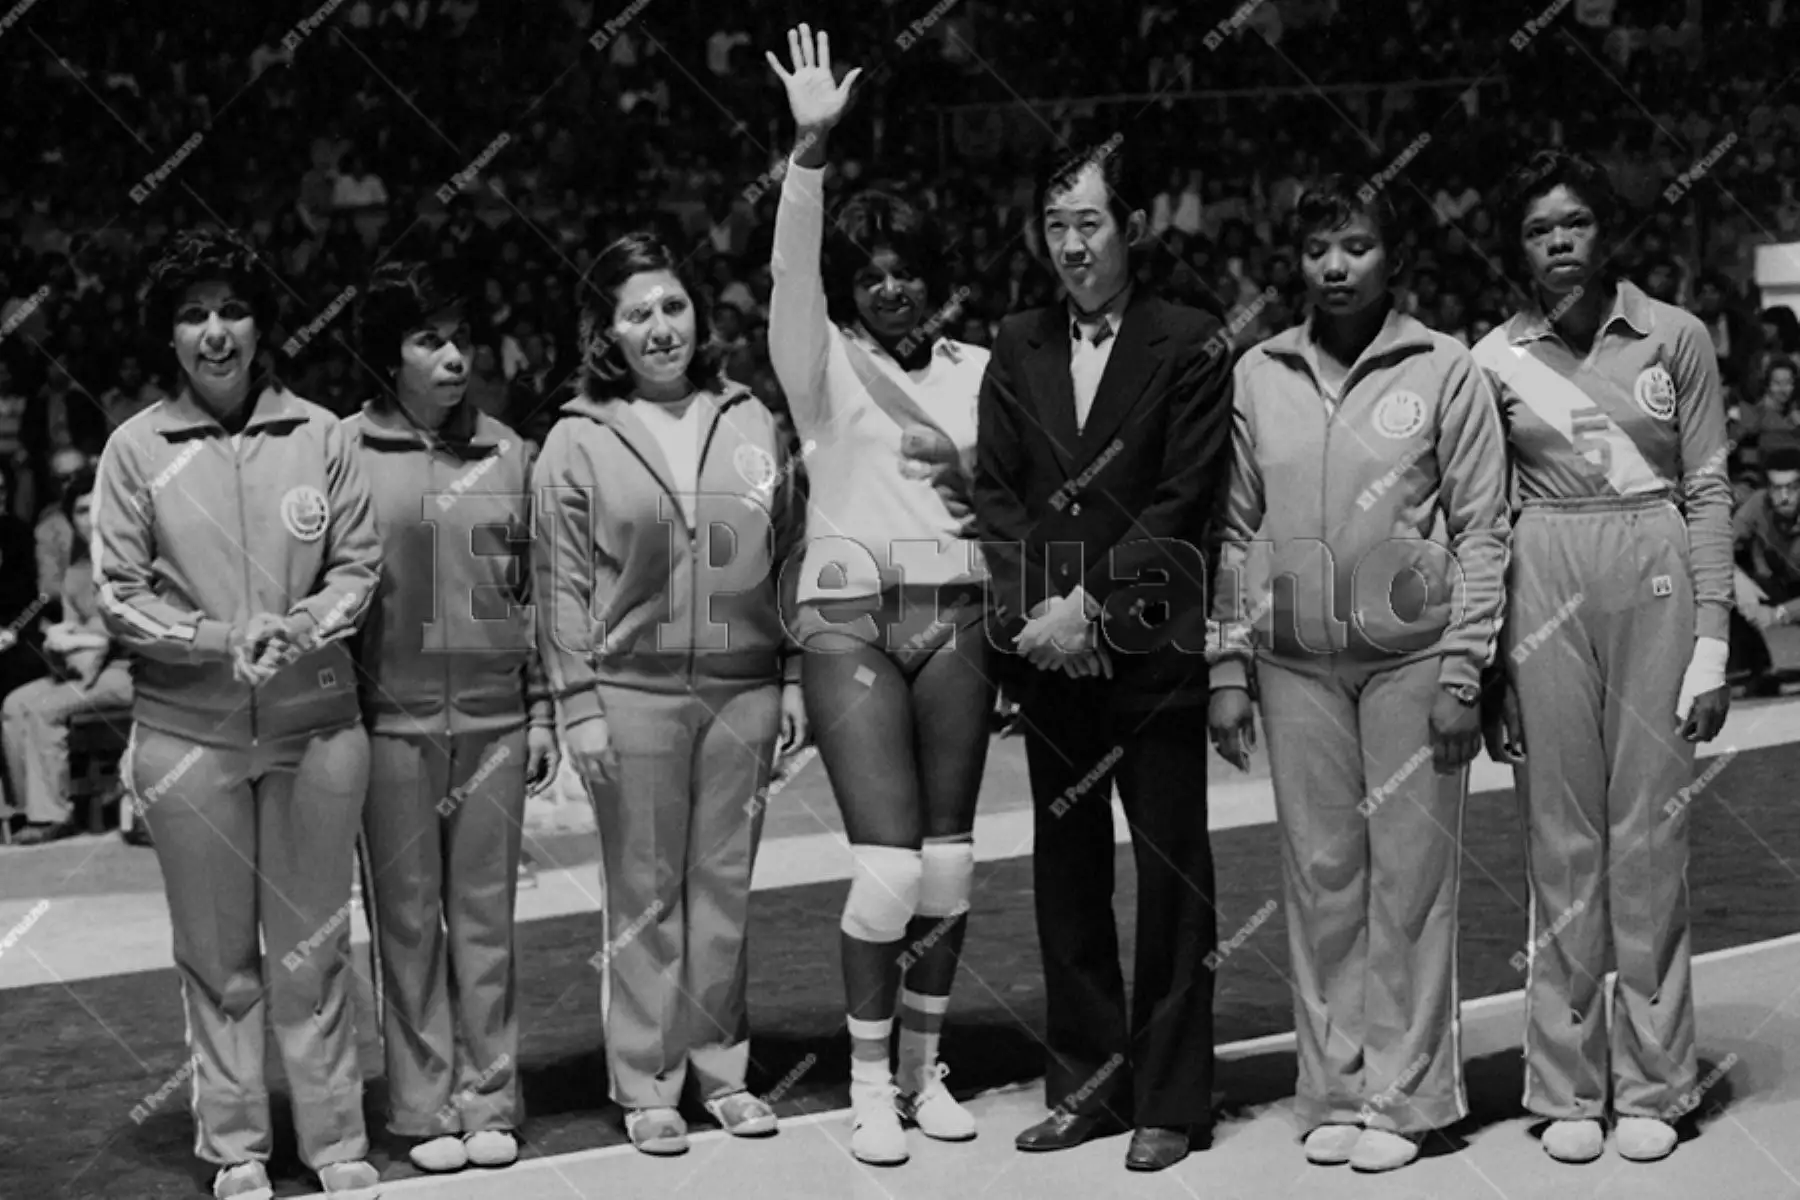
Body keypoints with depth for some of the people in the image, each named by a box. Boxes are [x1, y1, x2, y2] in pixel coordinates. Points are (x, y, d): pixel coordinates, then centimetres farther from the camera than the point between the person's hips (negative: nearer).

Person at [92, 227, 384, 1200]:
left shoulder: (319, 435, 1)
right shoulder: (137, 447, 0)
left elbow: (359, 564, 3)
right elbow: (118, 594, -1)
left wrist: (298, 630, -14)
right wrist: (218, 641, -15)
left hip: (315, 723, 0)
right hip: (187, 731, 0)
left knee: (310, 950, 7)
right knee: (218, 956, 8)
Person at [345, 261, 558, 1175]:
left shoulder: (505, 453, 7)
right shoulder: (345, 451, -1)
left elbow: (530, 588, 11)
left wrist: (542, 711, 9)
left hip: (494, 719, 2)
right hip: (391, 719, -2)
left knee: (487, 914, 6)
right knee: (408, 917, 4)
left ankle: (489, 1100, 14)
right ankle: (424, 1109, 12)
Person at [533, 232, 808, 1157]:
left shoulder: (750, 422, 7)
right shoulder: (578, 441, -1)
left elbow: (789, 557, 10)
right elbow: (561, 583, -1)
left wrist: (794, 677, 7)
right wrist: (578, 703, -6)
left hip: (743, 690, 2)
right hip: (633, 691, -2)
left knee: (725, 888, 9)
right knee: (645, 897, 3)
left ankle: (720, 1064, 21)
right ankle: (647, 1087, 12)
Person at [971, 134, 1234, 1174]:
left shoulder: (1192, 347, -2)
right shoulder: (1018, 348, 12)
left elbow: (1183, 501, -8)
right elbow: (996, 490, 8)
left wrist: (1094, 605, -13)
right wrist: (1035, 607, -6)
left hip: (1148, 645, -4)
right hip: (1048, 646, 5)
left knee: (1171, 871, 0)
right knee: (1066, 868, 10)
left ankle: (1171, 1098, 8)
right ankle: (1086, 1081, 19)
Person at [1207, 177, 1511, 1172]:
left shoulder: (1444, 370, 0)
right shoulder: (1258, 375, 8)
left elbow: (1482, 529, -1)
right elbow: (1235, 530, 11)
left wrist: (1462, 670, -7)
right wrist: (1226, 666, 6)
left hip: (1412, 654, -2)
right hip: (1296, 660, 2)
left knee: (1411, 881, 0)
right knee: (1320, 878, 5)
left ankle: (1404, 1097, 8)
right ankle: (1333, 1093, 13)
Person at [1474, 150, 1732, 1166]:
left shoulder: (1676, 337, 2)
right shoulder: (1495, 360, 5)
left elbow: (1709, 491, 3)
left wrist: (1713, 638, -4)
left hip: (1655, 580, -1)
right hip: (1543, 585, 1)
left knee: (1652, 832, 1)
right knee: (1561, 835, 3)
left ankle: (1650, 1084, 11)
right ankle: (1567, 1087, 11)